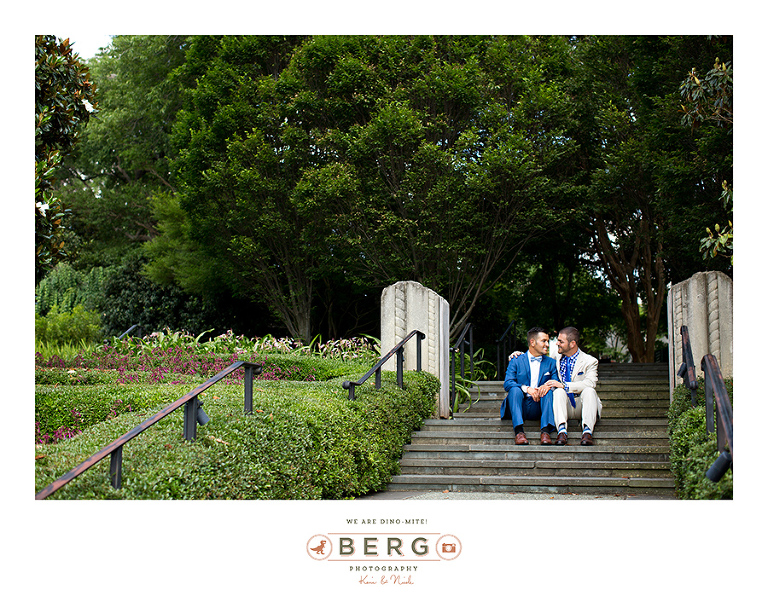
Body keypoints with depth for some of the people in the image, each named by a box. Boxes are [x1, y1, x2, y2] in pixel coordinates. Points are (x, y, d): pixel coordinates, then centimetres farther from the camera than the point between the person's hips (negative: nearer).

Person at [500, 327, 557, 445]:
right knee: (515, 390, -29)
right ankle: (519, 431, -42)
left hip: (538, 408, 1)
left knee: (549, 391, -25)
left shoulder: (551, 363, 17)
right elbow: (507, 384, -3)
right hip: (519, 407, -1)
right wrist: (526, 389, -21)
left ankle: (545, 431, -39)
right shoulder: (516, 361, 10)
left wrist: (548, 385, -20)